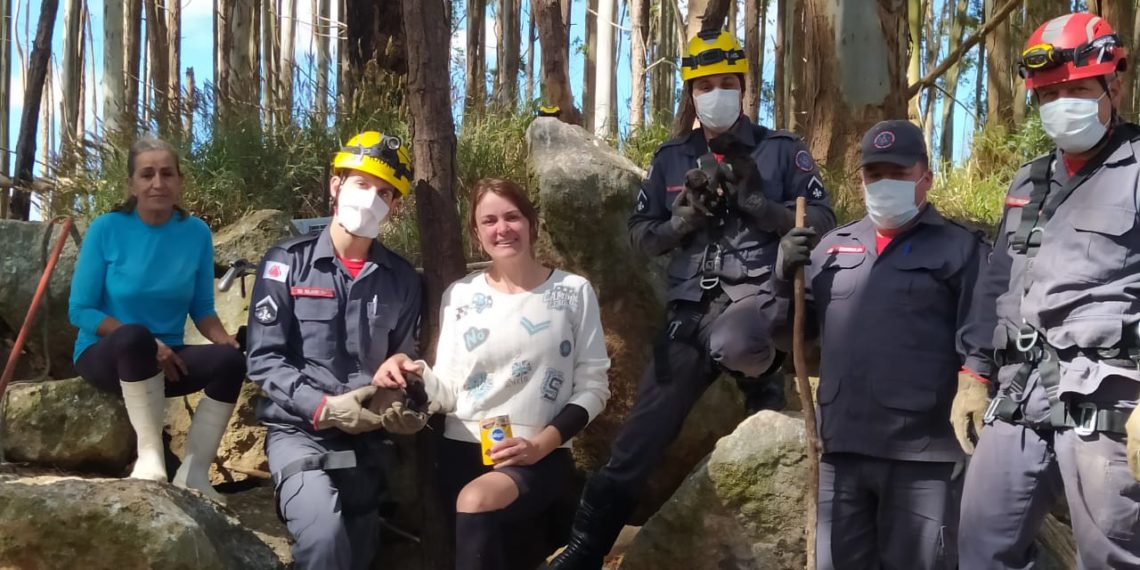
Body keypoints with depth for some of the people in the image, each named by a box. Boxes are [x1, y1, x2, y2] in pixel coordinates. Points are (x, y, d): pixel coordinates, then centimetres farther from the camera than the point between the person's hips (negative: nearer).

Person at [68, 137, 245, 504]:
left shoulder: (196, 232, -1)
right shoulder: (107, 229, -10)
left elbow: (201, 308, 5)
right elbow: (80, 310, -10)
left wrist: (225, 339, -18)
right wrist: (149, 345, -21)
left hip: (166, 359, 3)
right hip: (106, 354, -3)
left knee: (229, 360, -26)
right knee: (134, 336, -38)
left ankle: (193, 472, -22)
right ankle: (150, 454, -29)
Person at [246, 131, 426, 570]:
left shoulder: (401, 280, 7)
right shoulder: (287, 263, -2)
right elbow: (264, 359, -7)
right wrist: (323, 407, -20)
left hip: (366, 439, 4)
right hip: (299, 430, -4)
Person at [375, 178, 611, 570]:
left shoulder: (573, 291, 2)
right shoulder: (460, 295, 7)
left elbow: (593, 386, 3)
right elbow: (448, 395, 5)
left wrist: (542, 443, -10)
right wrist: (417, 371, -17)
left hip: (539, 456, -1)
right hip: (463, 451, 2)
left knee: (475, 502, -31)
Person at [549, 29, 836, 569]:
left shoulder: (781, 150, 3)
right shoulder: (671, 158, 12)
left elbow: (821, 221, -2)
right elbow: (641, 234, 11)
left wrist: (756, 203, -15)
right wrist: (685, 218, -8)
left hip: (755, 293, -3)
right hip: (691, 308, 3)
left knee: (731, 343, -41)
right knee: (636, 444, 0)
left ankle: (764, 373, -4)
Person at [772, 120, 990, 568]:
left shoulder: (960, 249, 2)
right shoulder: (833, 246, 16)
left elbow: (981, 344, -2)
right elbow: (795, 327, 16)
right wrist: (785, 275, -1)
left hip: (921, 454, -4)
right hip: (842, 449, 5)